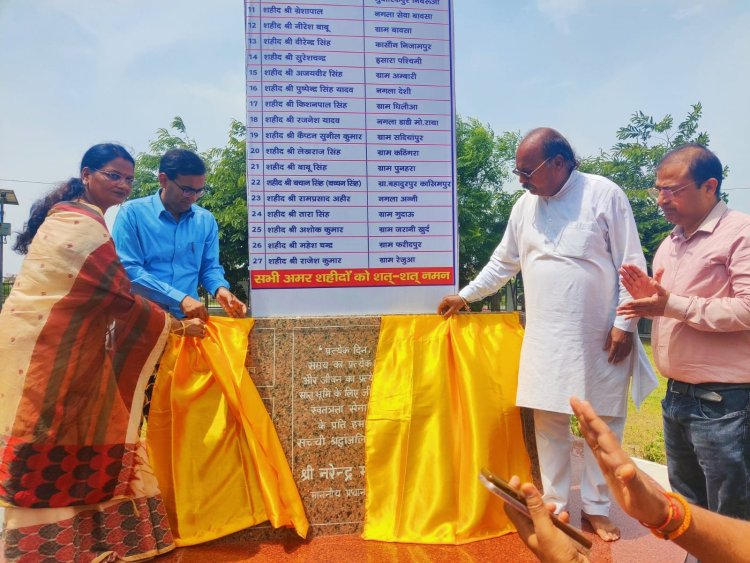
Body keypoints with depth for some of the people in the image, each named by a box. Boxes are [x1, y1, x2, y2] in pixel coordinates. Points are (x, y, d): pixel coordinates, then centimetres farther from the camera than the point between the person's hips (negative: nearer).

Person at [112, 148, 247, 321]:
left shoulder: (206, 220, 8)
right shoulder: (132, 213, -3)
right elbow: (128, 269, -11)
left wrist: (220, 289, -8)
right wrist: (180, 299, -18)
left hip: (188, 317, 3)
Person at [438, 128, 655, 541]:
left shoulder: (604, 195, -6)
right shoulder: (525, 206, 7)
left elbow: (631, 265, -6)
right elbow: (502, 264, 17)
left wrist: (624, 324, -10)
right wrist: (465, 295, 15)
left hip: (599, 337, -3)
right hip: (545, 338, 3)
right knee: (548, 421, 6)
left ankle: (596, 508, 26)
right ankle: (555, 506, 23)